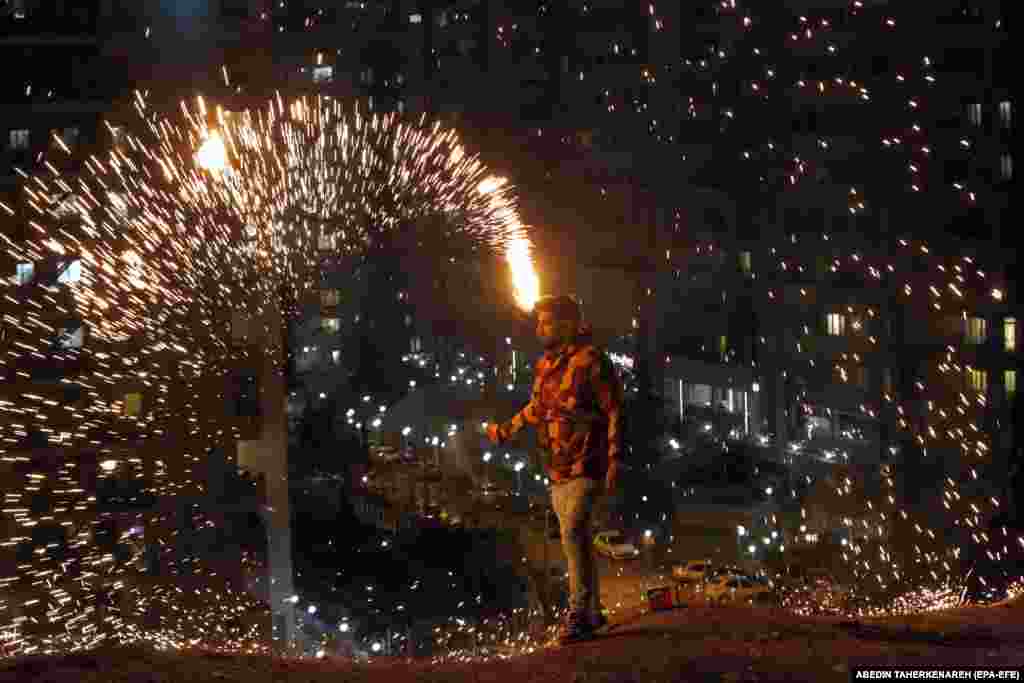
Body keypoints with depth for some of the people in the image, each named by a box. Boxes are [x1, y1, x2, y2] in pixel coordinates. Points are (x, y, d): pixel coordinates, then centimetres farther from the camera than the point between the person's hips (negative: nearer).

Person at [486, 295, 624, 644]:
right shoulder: (545, 365, 10)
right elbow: (537, 407, 27)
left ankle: (579, 614, -13)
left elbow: (615, 412, -13)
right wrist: (505, 430, 36)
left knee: (573, 536, -17)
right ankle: (592, 613, 21)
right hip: (558, 471, 8)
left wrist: (615, 461, -17)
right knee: (578, 540, 12)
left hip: (585, 468, -8)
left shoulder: (590, 362, -13)